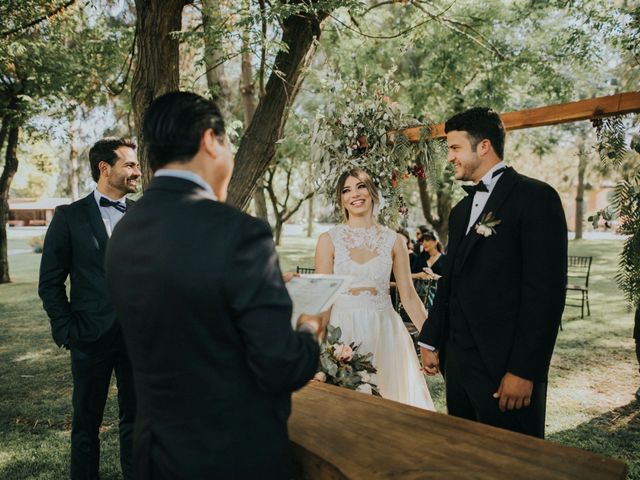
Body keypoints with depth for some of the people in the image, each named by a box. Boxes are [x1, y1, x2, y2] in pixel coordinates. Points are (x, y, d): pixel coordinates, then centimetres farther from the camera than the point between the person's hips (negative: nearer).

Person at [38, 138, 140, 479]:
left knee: (136, 419, 13)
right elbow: (50, 284, 0)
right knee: (87, 423, 14)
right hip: (92, 336, -1)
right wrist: (67, 332, -5)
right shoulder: (69, 217, -1)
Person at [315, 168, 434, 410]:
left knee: (389, 395, 5)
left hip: (384, 331, 2)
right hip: (343, 331, -1)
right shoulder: (329, 240, -1)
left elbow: (408, 295, 6)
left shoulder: (394, 240, 4)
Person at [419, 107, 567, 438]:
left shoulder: (535, 197, -9)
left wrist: (525, 370, -18)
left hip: (505, 364, -7)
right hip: (457, 360, 7)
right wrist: (431, 341, 15)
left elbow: (546, 289, -15)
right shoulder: (461, 210, 16)